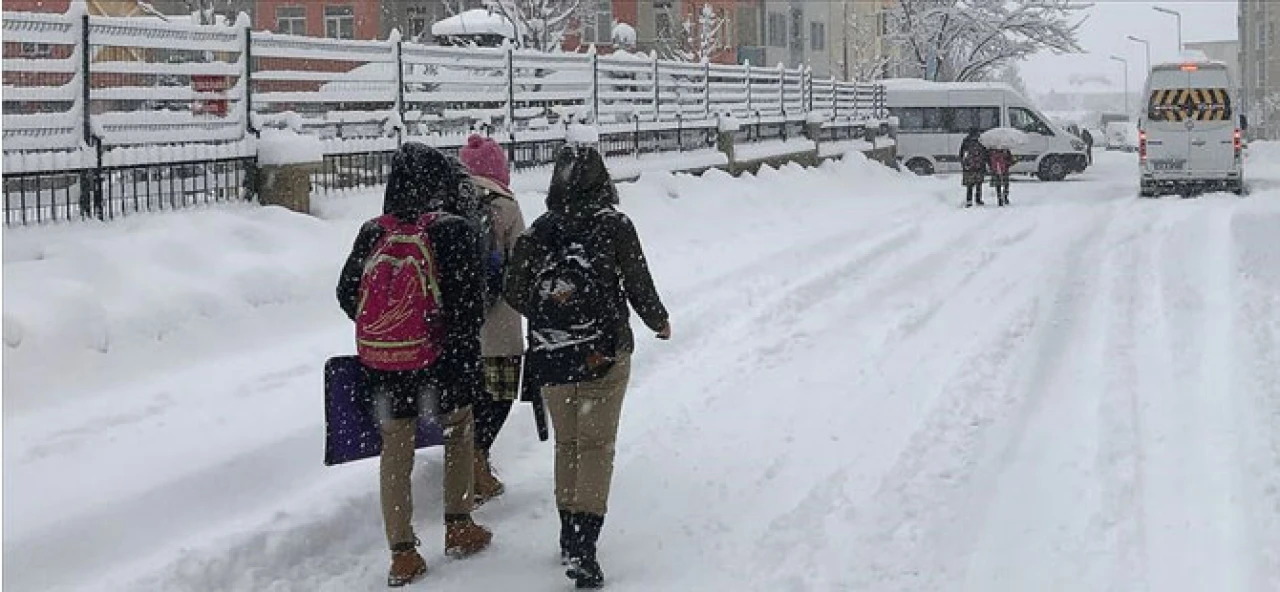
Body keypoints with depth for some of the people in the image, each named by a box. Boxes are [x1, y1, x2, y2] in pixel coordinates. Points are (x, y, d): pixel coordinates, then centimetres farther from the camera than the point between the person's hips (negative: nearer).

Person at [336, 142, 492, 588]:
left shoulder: (372, 233, -1)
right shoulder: (455, 232, -11)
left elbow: (346, 293, 6)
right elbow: (468, 305, -14)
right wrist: (465, 359, -5)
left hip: (380, 363, 3)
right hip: (438, 359, -2)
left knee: (395, 453, 10)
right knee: (459, 429, 22)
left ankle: (402, 554, 11)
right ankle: (459, 529, 27)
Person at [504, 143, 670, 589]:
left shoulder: (537, 232, -2)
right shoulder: (615, 226, -9)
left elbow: (515, 294, 0)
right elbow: (639, 287, -5)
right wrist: (659, 322, 14)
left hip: (550, 357, 3)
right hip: (603, 352, -3)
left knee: (567, 444, 18)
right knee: (596, 446, 1)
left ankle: (571, 538, 25)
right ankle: (583, 549, -9)